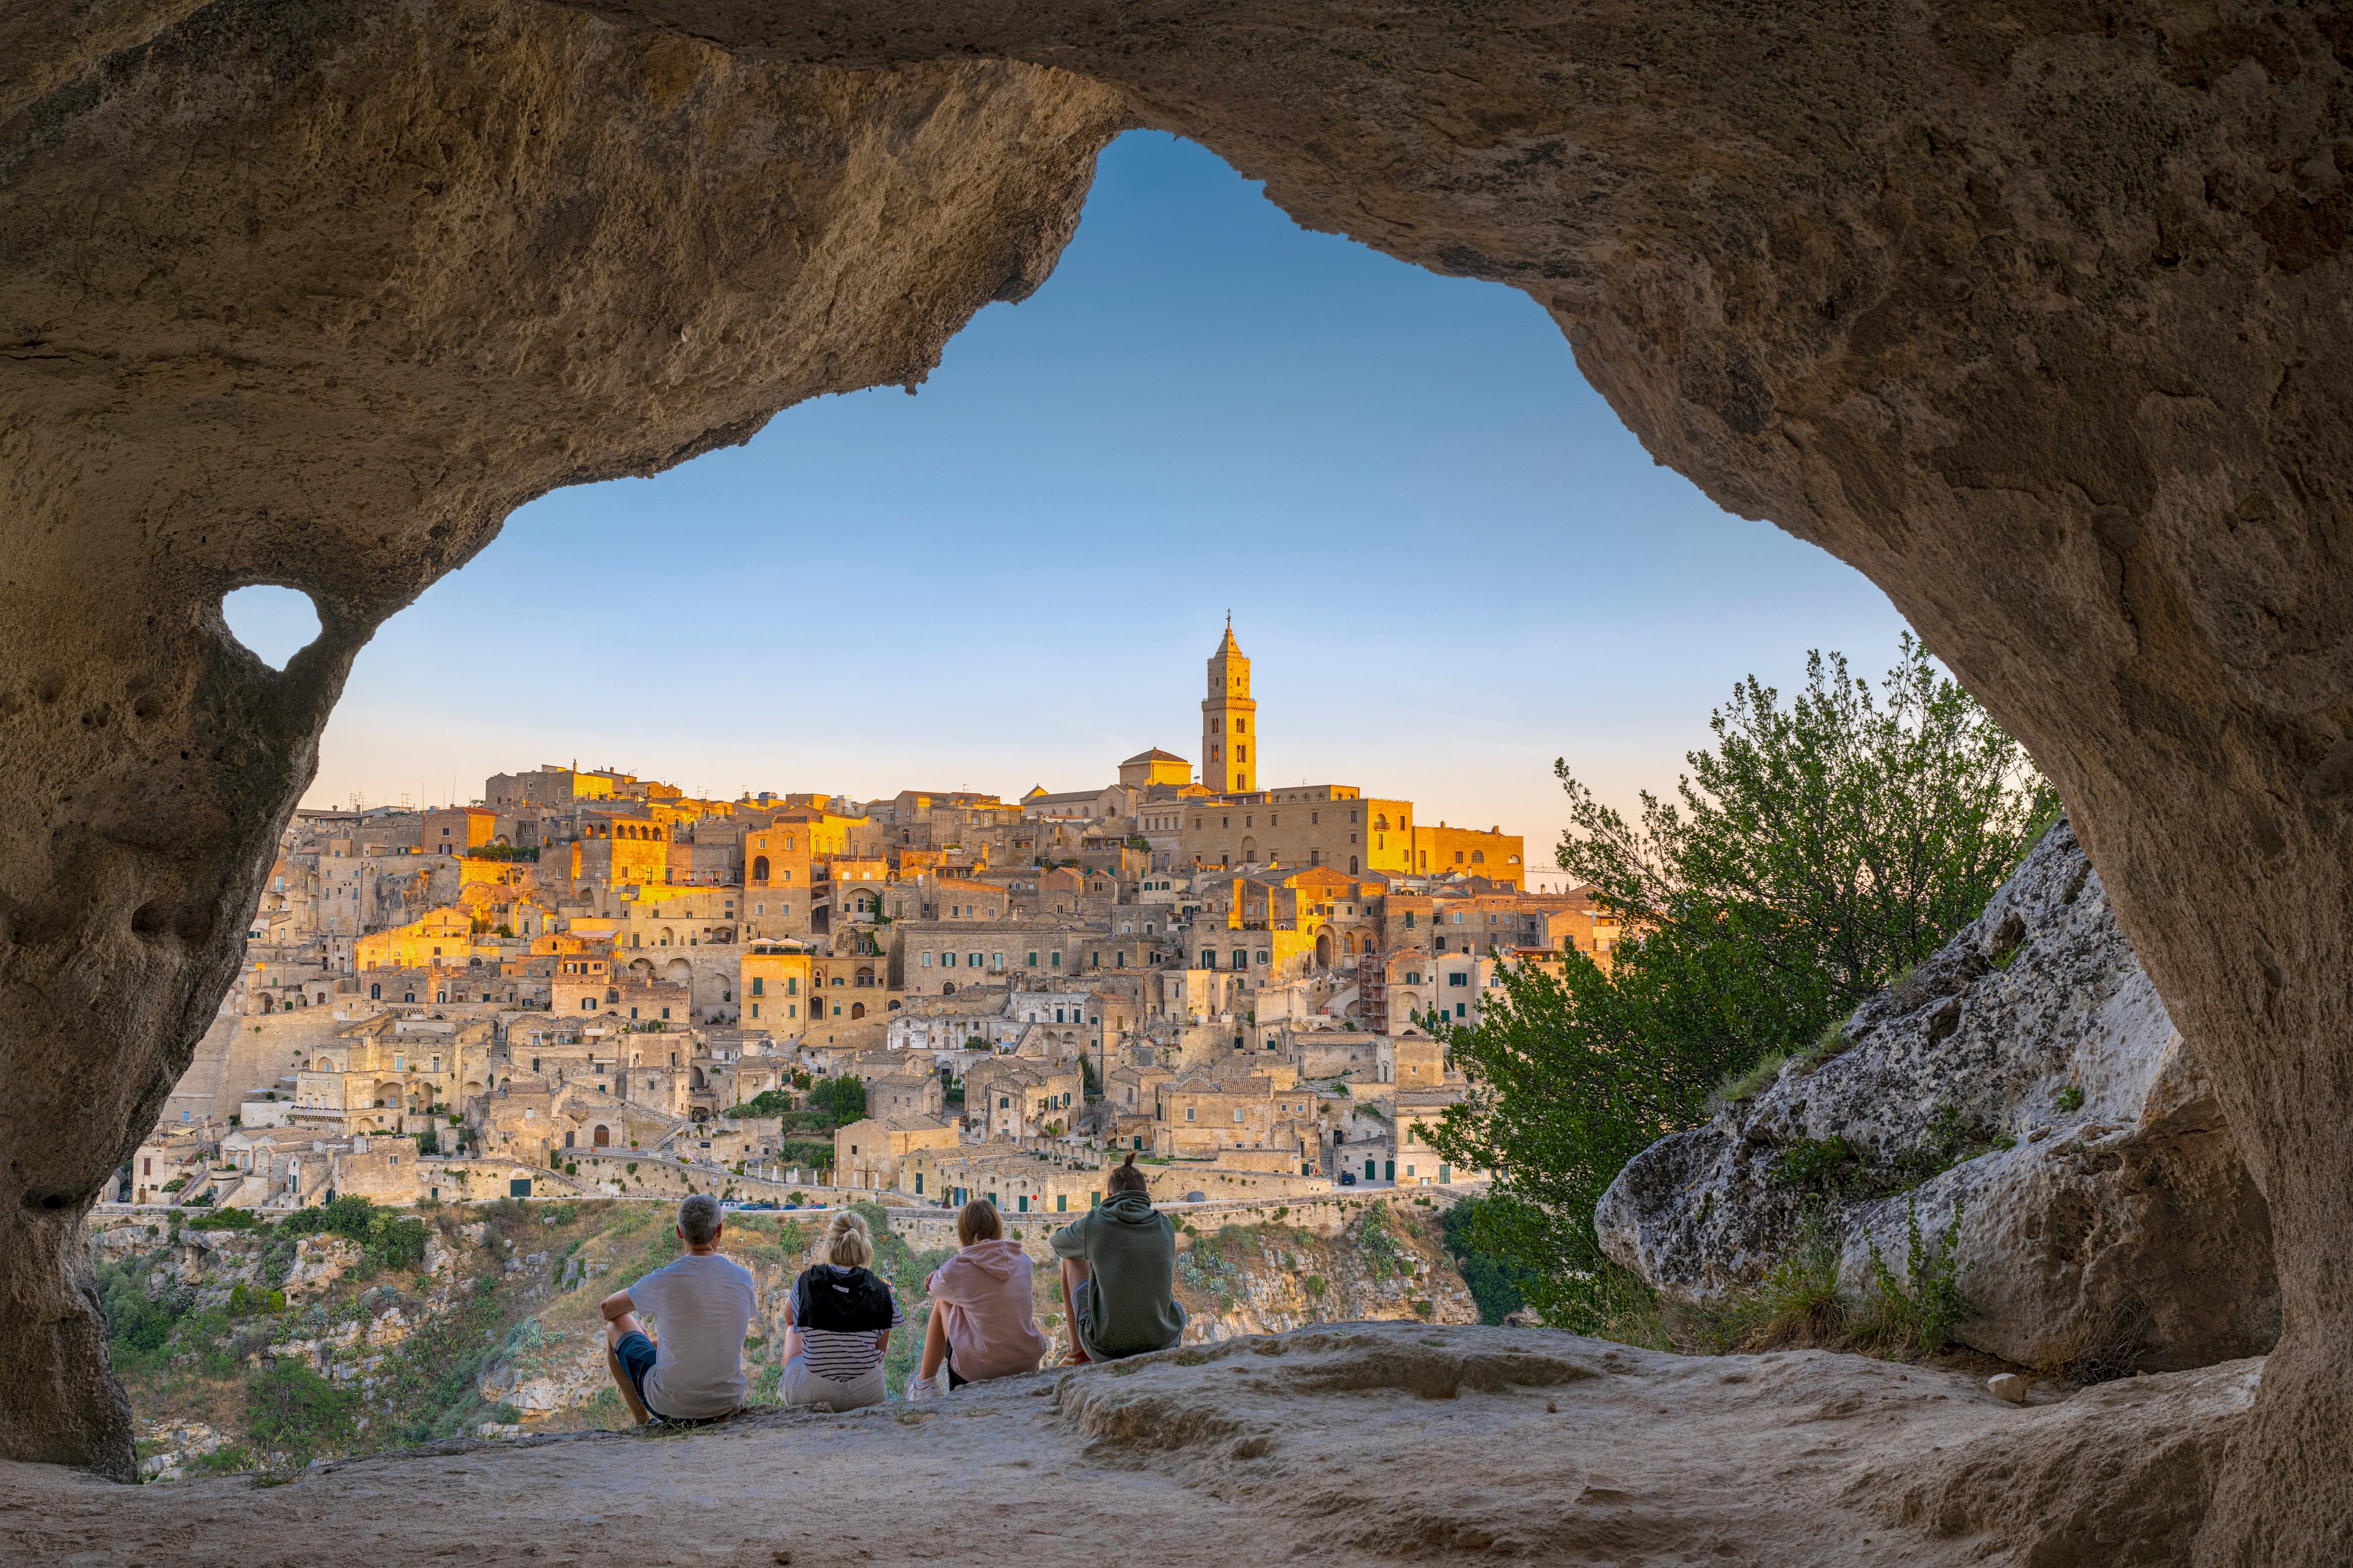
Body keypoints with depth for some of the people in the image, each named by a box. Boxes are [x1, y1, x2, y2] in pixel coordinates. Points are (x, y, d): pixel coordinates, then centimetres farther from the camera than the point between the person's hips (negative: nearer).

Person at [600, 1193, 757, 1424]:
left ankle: (643, 1422, 25)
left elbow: (608, 1310, 2)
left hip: (670, 1405, -4)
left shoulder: (662, 1280, -16)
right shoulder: (743, 1277, -8)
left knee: (616, 1324, 19)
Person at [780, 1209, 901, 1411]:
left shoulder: (807, 1281, -7)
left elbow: (789, 1318, 15)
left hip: (810, 1394, 0)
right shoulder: (879, 1289, -6)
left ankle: (787, 1389, 45)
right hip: (867, 1396, 1)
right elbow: (881, 1351, 4)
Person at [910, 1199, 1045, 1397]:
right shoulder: (1023, 1260, 1)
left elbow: (934, 1288, 13)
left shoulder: (957, 1268, -9)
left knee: (942, 1302, 19)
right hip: (1029, 1363, 3)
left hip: (979, 1369, -3)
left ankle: (924, 1384, 30)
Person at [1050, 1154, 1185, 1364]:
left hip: (1105, 1347, -2)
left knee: (1073, 1258, 23)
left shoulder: (1094, 1222, -6)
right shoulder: (1165, 1225, 2)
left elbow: (1059, 1243, 18)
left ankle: (1077, 1350, 29)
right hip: (1160, 1345, 2)